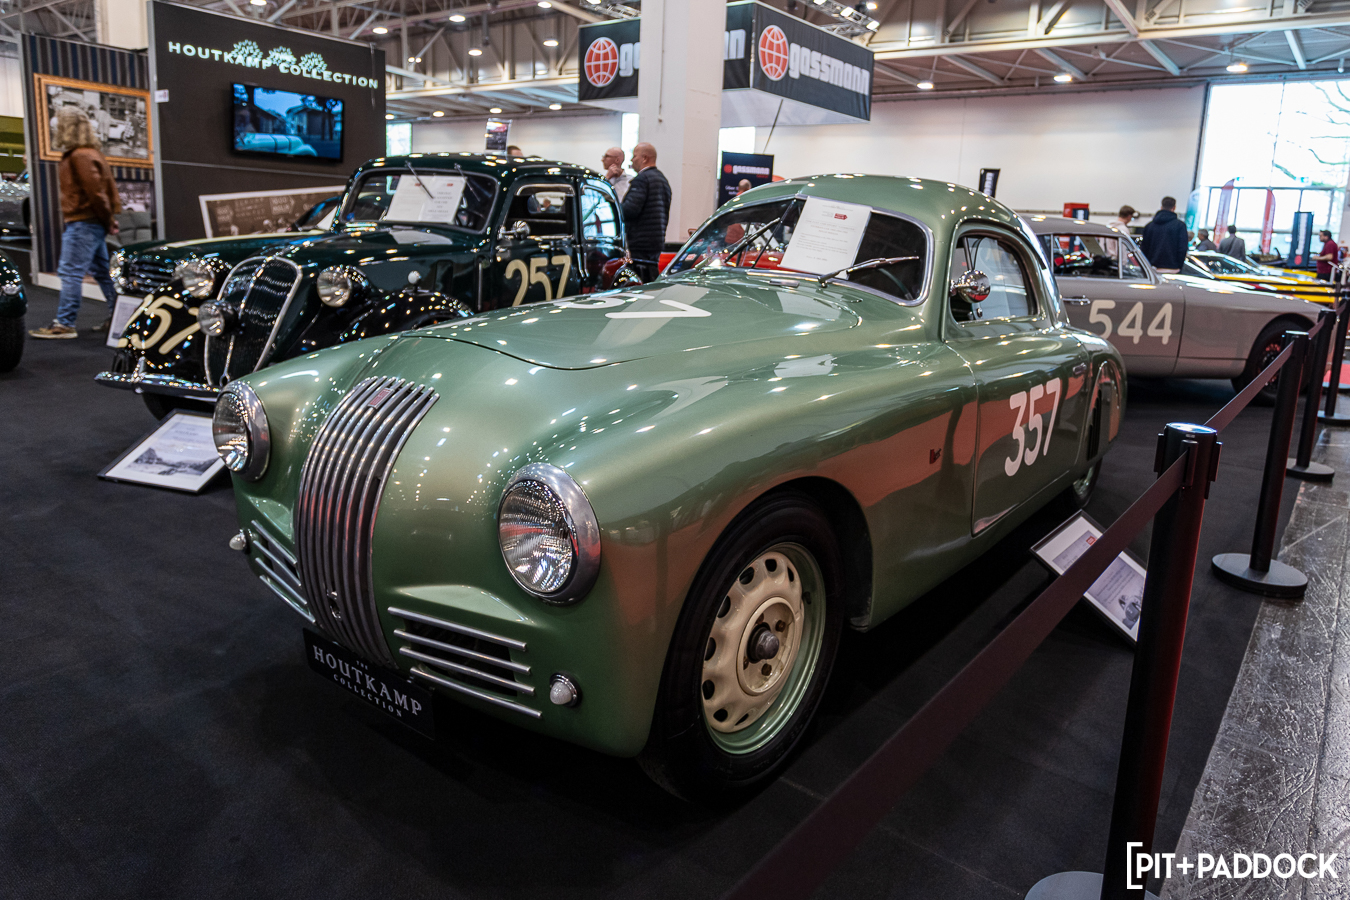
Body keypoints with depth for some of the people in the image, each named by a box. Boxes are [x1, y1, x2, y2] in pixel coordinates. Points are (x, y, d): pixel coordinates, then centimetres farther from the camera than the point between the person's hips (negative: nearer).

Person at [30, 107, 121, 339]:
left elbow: (95, 191, -19)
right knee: (101, 271, 14)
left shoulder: (80, 156, -14)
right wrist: (109, 218, 14)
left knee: (70, 272, -9)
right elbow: (108, 187, 20)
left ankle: (65, 324, -8)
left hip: (83, 224, -11)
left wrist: (107, 220, -10)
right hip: (95, 224, 11)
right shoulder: (91, 152, 17)